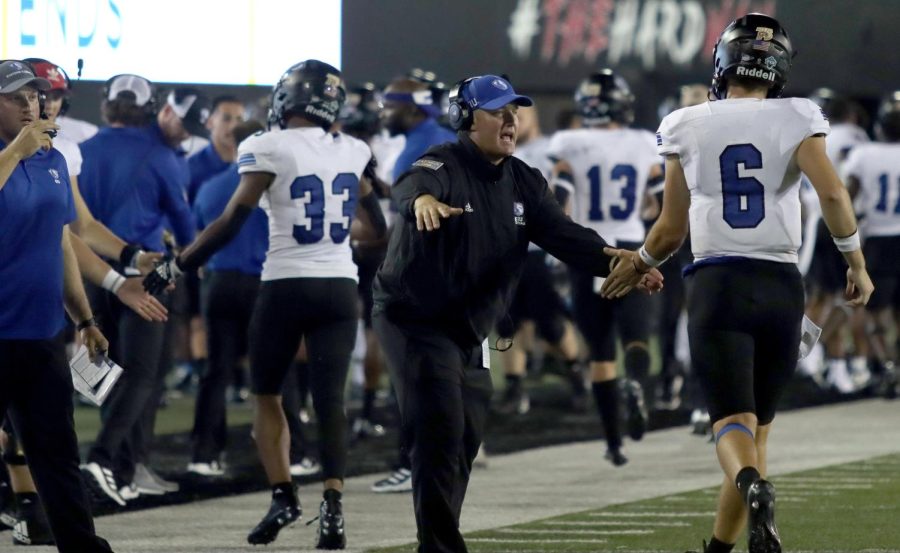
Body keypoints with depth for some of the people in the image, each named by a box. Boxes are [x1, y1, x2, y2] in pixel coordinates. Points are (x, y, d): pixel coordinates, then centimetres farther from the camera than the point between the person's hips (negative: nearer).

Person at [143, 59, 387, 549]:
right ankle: (332, 503, -13)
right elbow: (377, 225, 19)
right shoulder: (353, 152, 6)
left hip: (286, 287, -4)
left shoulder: (269, 150, -9)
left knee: (266, 395, 13)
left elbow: (231, 222, -9)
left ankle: (283, 495, 4)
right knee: (330, 400, 2)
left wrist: (175, 267, -2)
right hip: (340, 286, 4)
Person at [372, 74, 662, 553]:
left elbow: (564, 235, -5)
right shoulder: (443, 166, -18)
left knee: (465, 441, 14)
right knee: (441, 433, -17)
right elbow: (412, 186, -42)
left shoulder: (523, 183, 4)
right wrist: (422, 200, -68)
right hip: (415, 320, -8)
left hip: (470, 330, 8)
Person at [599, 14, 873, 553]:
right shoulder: (795, 120, 1)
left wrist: (639, 263, 32)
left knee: (733, 422, -8)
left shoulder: (688, 128, 5)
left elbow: (672, 230, 11)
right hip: (781, 286, 1)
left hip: (718, 284, -1)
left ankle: (755, 489, -41)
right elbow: (832, 192, -13)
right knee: (758, 422, 14)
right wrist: (857, 264, 0)